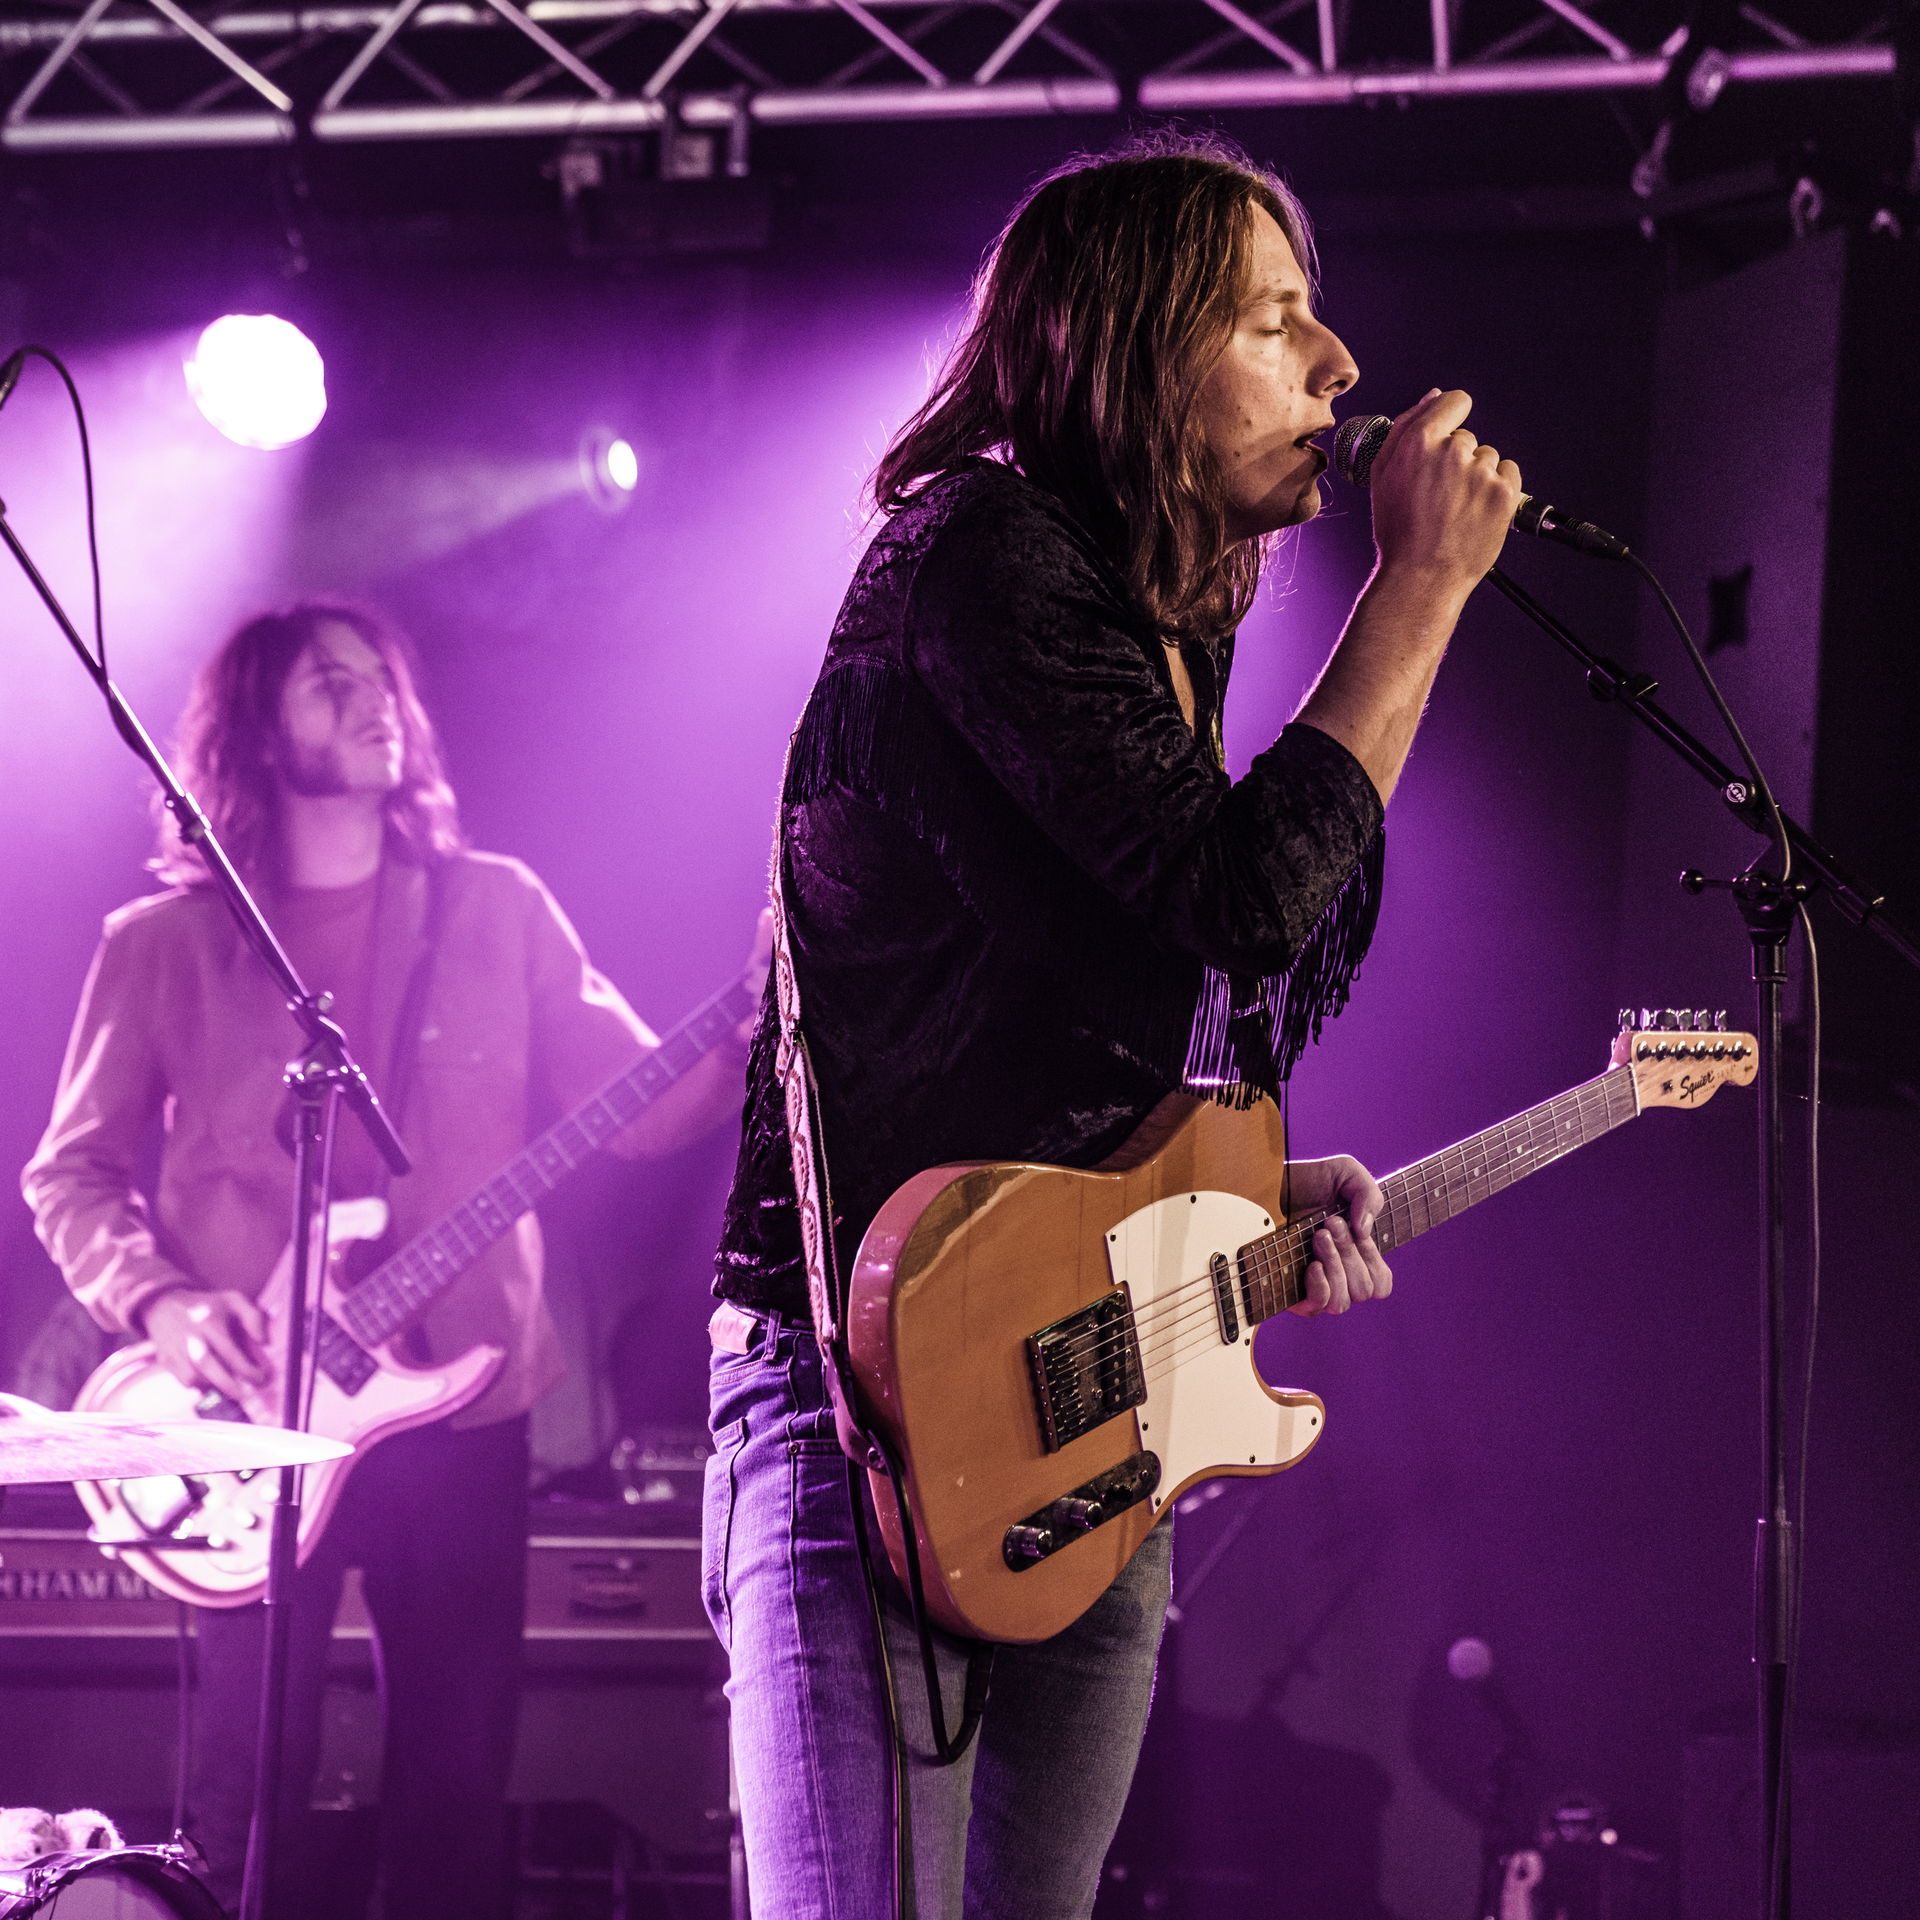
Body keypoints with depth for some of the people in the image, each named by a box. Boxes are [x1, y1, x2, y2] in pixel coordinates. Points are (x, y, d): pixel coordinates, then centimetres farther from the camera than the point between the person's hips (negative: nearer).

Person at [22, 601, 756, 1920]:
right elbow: (73, 1171, 6)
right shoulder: (166, 944, 4)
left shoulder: (497, 909, 9)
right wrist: (158, 1303, -12)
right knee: (251, 1786, -3)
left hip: (460, 1400, 2)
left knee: (459, 1782, 3)